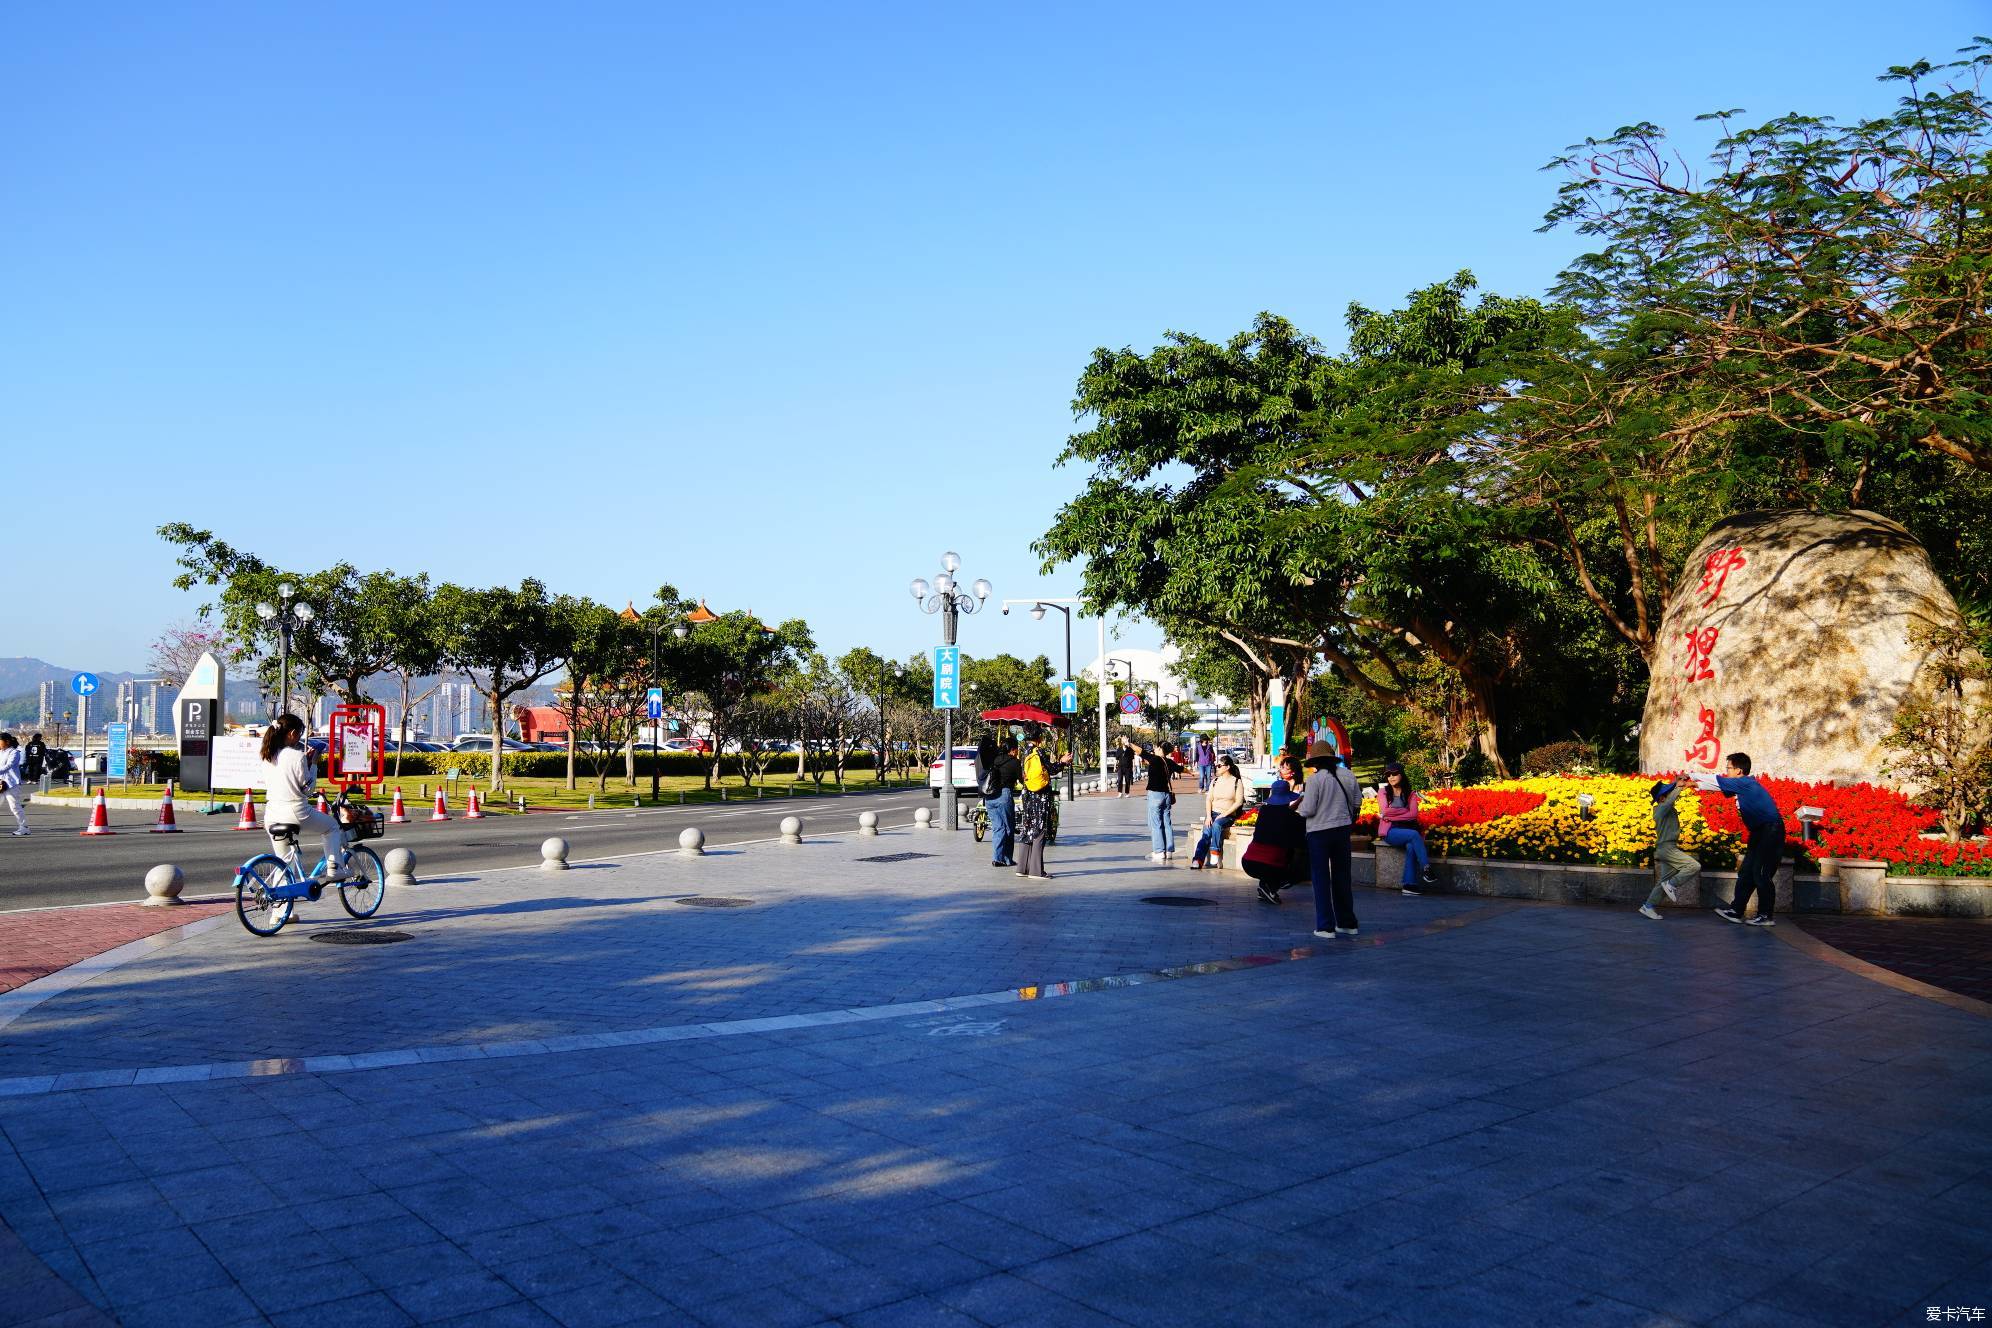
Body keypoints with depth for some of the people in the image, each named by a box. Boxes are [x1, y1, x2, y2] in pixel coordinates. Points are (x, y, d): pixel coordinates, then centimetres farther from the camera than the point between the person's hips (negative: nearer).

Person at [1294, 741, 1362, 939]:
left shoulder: (1315, 780, -15)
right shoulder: (1347, 775, 0)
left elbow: (1307, 810, -16)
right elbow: (1357, 802, 7)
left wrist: (1299, 806, 5)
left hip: (1319, 832, -5)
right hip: (1342, 829, 5)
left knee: (1321, 879, 4)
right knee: (1342, 876, 17)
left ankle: (1326, 927, 2)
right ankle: (1347, 923, 24)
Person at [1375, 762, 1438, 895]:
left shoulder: (1411, 794, 10)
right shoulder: (1383, 792, 8)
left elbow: (1413, 814, -4)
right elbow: (1385, 811, -8)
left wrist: (1391, 815, -8)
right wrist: (1405, 810, -4)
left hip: (1407, 829, 2)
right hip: (1390, 832, -2)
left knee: (1411, 846, -32)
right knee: (1414, 835, -32)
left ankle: (1409, 885, -34)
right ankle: (1426, 870, -31)